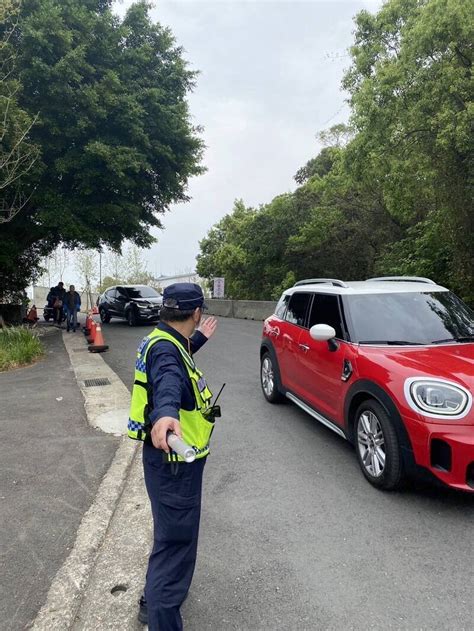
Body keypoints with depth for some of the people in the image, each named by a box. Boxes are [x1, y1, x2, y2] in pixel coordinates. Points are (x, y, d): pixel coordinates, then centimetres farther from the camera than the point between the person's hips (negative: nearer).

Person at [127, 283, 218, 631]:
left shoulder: (168, 343, 7)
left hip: (178, 459, 11)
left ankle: (155, 600, 47)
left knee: (172, 534, 27)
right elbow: (167, 383, -48)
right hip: (173, 462, -11)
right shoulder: (163, 349, -25)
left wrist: (198, 339, 44)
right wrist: (165, 414, -67)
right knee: (175, 541, -2)